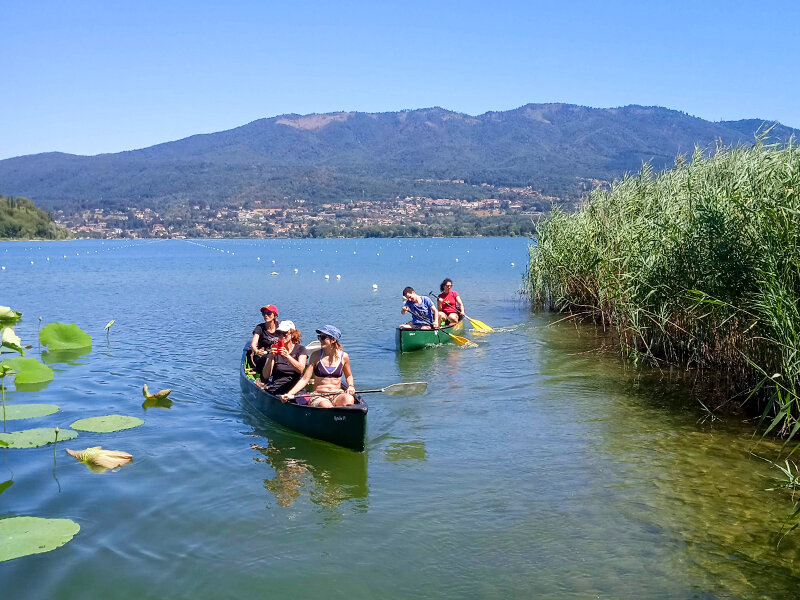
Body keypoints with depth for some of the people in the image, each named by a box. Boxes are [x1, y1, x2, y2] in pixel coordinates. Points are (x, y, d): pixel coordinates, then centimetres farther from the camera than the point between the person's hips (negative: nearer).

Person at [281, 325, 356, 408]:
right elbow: (305, 379, -3)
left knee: (349, 399, -34)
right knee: (327, 407, -37)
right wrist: (289, 394, -15)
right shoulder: (316, 355, 0)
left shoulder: (343, 356, 3)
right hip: (317, 396, -1)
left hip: (337, 394, 2)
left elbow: (348, 376, 22)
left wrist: (350, 386, 0)